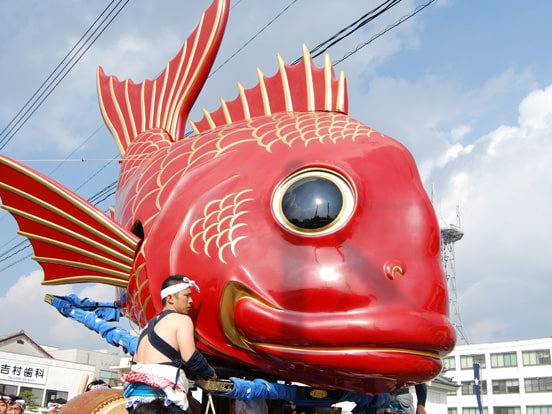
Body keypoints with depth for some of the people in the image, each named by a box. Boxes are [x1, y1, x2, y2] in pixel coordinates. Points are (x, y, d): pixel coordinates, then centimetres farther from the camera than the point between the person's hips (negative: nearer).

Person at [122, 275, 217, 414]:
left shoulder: (150, 324, 21)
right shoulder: (181, 319, -2)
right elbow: (191, 359, -13)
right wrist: (211, 374, 6)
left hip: (136, 393, 8)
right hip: (161, 394, -8)